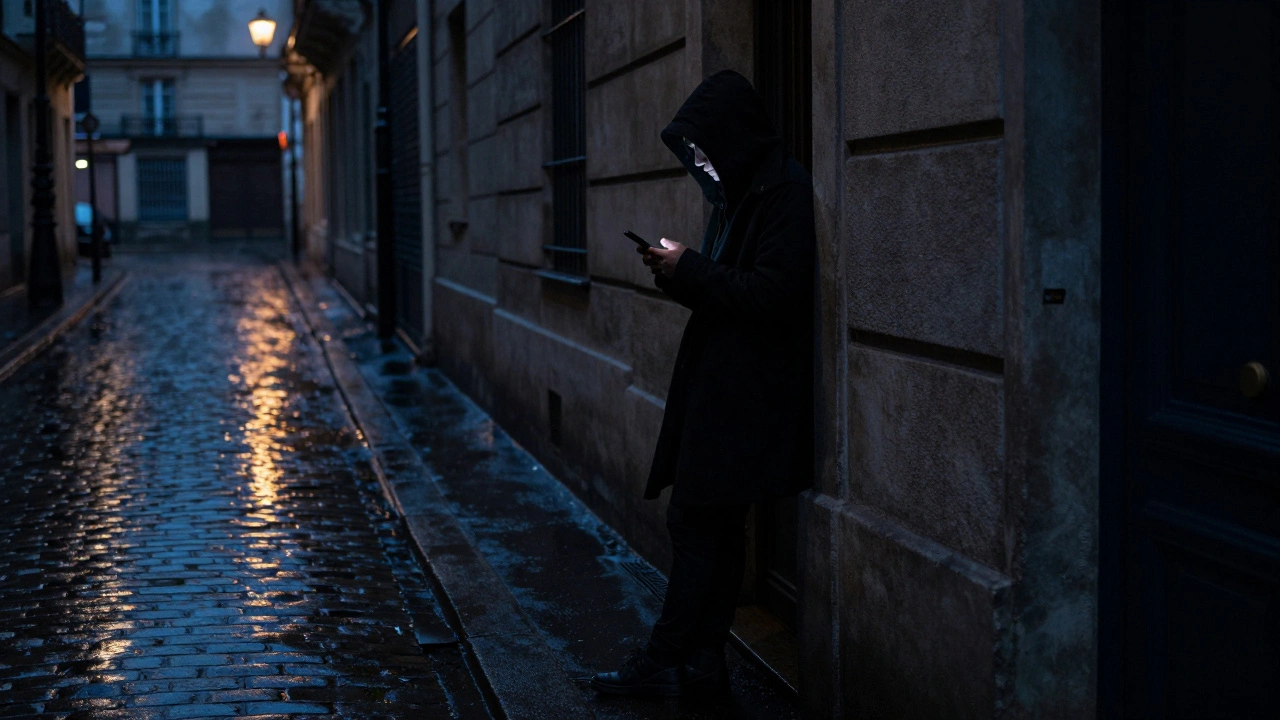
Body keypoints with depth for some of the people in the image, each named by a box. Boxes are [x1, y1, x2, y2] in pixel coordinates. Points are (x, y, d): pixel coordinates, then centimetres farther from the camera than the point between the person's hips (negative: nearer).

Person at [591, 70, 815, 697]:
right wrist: (678, 274, 1)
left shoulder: (785, 193, -15)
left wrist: (688, 270, -16)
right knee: (716, 527, 12)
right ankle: (704, 660, 19)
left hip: (743, 394, -10)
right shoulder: (739, 193, 16)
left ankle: (666, 662, 4)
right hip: (716, 386, 10)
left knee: (696, 523, -5)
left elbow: (770, 294, -23)